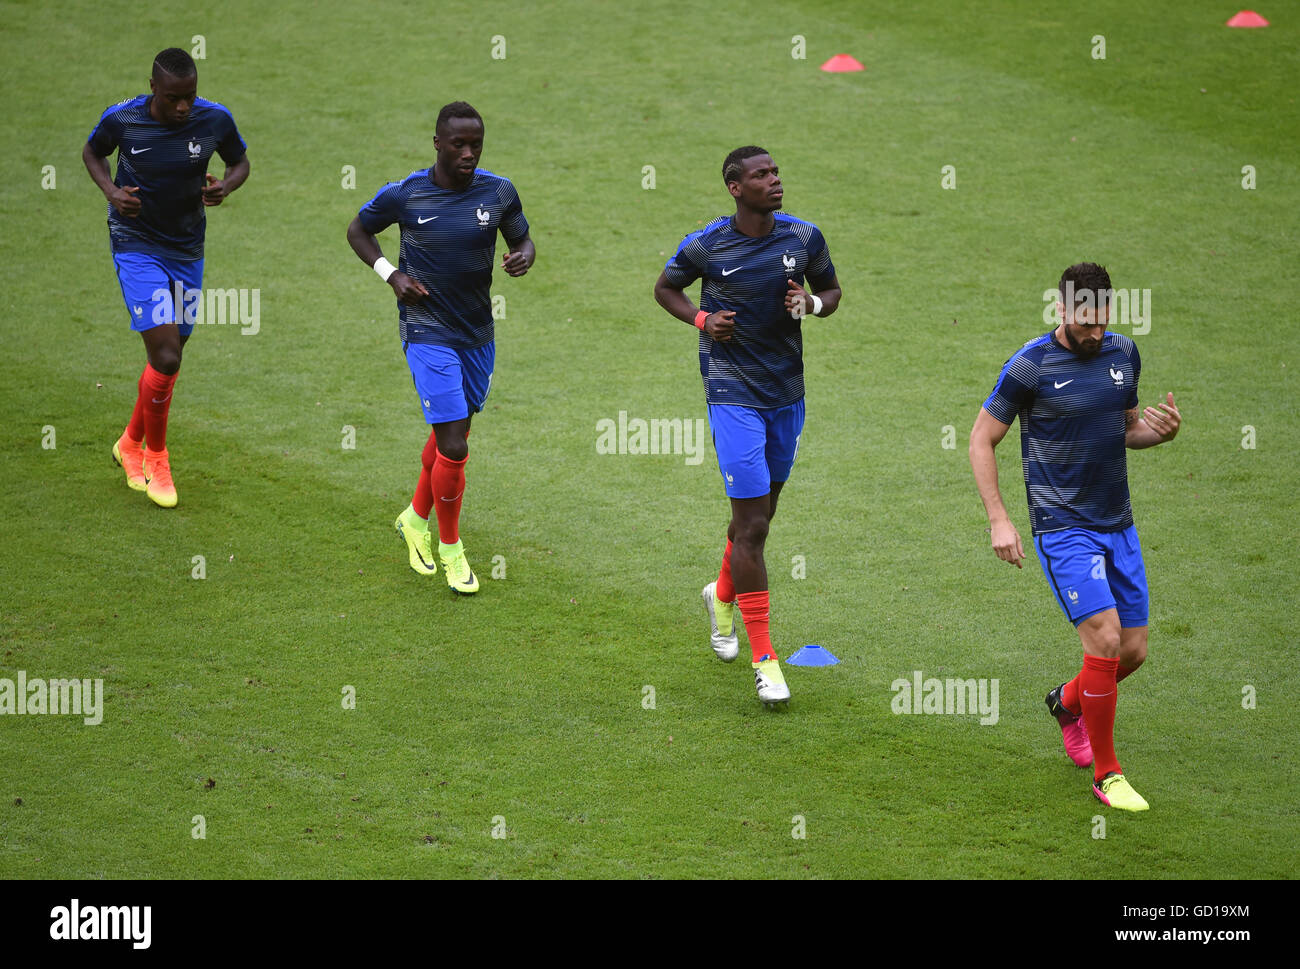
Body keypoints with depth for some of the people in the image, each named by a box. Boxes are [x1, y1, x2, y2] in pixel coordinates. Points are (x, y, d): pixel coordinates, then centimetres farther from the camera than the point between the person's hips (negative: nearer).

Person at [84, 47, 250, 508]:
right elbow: (93, 151, 6)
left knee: (169, 357, 13)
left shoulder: (215, 120, -11)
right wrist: (110, 191, -12)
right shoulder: (121, 119, -16)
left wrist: (225, 186, -15)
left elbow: (240, 161, 8)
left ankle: (131, 444, 38)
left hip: (187, 252, 4)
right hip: (136, 246, -4)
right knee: (165, 356, -16)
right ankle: (156, 460, 5)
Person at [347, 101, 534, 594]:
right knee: (454, 447, -11)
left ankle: (416, 518, 44)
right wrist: (390, 274, -9)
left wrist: (523, 256, -13)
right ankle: (449, 548, 8)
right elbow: (358, 229, 5)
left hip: (478, 333, 5)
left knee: (450, 434, 18)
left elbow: (522, 239, 11)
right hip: (428, 334, -5)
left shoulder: (498, 192, -4)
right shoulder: (403, 195, -12)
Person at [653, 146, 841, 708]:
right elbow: (665, 287, 7)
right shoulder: (706, 246, -11)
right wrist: (701, 319, -11)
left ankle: (723, 596, 49)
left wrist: (813, 303, -10)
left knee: (761, 511, 18)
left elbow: (831, 288, 14)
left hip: (787, 393, 5)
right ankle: (762, 656, -5)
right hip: (733, 394, -5)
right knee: (752, 524, -11)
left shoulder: (804, 237, -2)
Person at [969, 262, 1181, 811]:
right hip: (1063, 529, -6)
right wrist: (998, 519, -12)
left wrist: (1160, 431, -4)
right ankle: (1106, 775, -4)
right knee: (1105, 640, -18)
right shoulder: (1030, 366, -12)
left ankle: (1068, 702, 40)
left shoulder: (1123, 353, 6)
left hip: (1118, 527, 6)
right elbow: (981, 439, -4)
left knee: (1134, 652, 7)